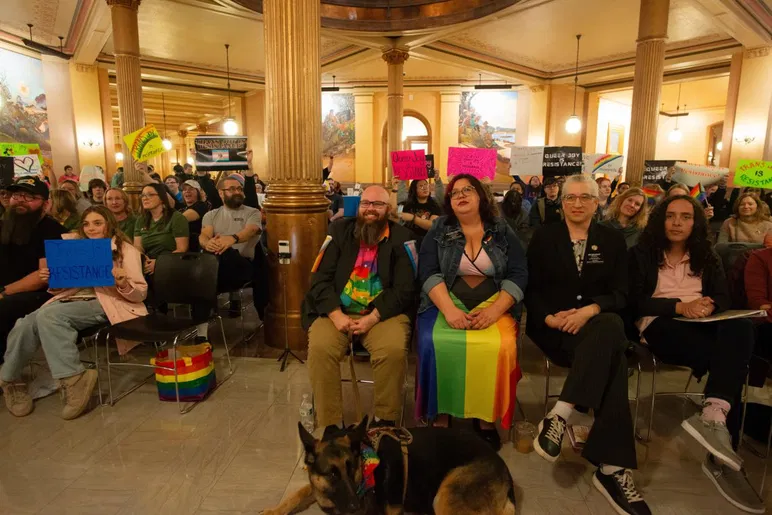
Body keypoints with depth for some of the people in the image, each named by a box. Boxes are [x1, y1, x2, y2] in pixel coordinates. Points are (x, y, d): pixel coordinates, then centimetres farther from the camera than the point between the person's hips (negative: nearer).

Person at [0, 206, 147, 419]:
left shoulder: (126, 250, 6)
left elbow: (140, 293, -3)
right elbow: (63, 286, 25)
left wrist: (123, 283, -24)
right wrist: (51, 280, 3)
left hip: (102, 303, -6)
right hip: (71, 299, 6)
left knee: (49, 314, -30)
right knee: (26, 324, -23)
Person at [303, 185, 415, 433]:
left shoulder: (401, 237, 4)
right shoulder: (339, 230, 9)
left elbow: (405, 289, -4)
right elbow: (320, 278, 2)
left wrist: (373, 318, -16)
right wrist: (336, 314, -13)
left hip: (383, 312, -1)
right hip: (337, 310, 2)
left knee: (394, 350, -30)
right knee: (320, 348, -26)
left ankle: (385, 421, -7)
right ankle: (330, 424, -10)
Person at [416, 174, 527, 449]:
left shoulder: (503, 232, 9)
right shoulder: (438, 230, 8)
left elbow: (518, 275, 0)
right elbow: (428, 272, -4)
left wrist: (494, 311, -17)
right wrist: (449, 309, -21)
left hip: (494, 305, 0)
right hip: (446, 304, 0)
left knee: (500, 347, -30)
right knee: (435, 343, -30)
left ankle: (487, 418, -8)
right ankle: (441, 416, -11)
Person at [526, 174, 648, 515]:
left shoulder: (613, 240, 12)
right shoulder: (544, 237, 7)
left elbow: (620, 294, 3)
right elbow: (531, 289, 3)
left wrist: (591, 310, -18)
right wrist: (549, 318, -16)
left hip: (599, 324, 3)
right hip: (554, 326, -2)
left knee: (611, 330, -36)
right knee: (609, 352, -33)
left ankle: (561, 414, -38)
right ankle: (612, 467, -31)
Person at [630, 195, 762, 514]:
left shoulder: (707, 257, 23)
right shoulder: (642, 254, 11)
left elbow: (725, 299, 12)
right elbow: (635, 302, -1)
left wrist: (708, 305, -12)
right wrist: (678, 306, -14)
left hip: (703, 325, 4)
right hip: (659, 325, -4)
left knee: (740, 329, -33)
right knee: (730, 359, -31)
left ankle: (713, 416, -39)